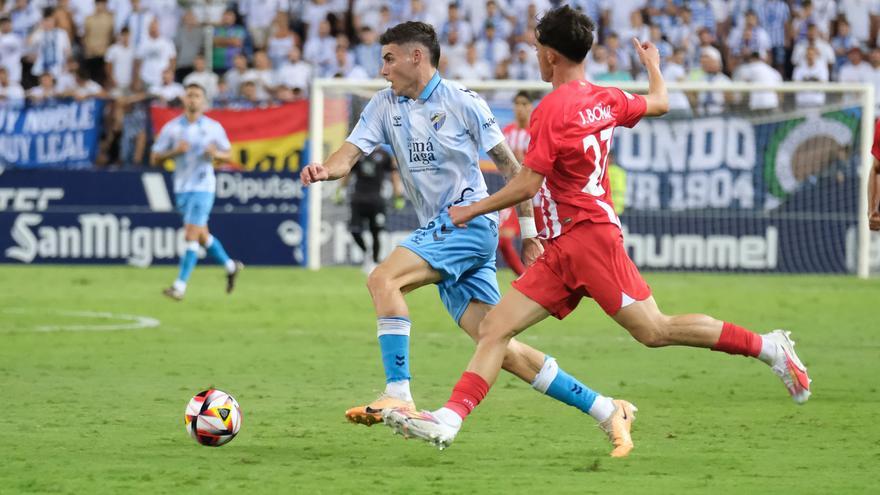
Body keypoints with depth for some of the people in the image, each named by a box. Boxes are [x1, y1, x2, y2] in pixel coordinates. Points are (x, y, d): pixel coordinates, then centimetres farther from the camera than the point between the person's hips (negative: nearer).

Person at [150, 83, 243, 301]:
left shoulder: (213, 127, 0)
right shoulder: (171, 127, 2)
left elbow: (227, 154, 10)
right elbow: (155, 159, 2)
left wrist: (215, 154, -13)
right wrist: (174, 152, -16)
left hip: (203, 187, -4)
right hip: (182, 189, 4)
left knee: (191, 235, -13)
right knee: (202, 236, 14)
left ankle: (180, 286, -14)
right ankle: (230, 266, 36)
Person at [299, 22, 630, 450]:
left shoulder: (462, 102, -5)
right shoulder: (384, 106, 12)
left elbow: (510, 166, -1)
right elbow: (350, 153, 0)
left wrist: (530, 233, -1)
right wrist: (325, 170, -23)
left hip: (470, 220, -6)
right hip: (438, 231, 6)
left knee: (383, 279, -25)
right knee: (502, 350, 0)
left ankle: (398, 396, -28)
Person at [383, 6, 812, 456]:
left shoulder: (553, 108, -12)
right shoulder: (605, 99, 12)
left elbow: (527, 185, -15)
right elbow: (659, 102, 31)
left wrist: (471, 211, -3)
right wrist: (652, 64, 51)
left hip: (587, 234, -9)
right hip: (563, 249, 9)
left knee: (654, 330, -11)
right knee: (494, 328, -1)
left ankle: (766, 347, -2)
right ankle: (448, 420, -10)